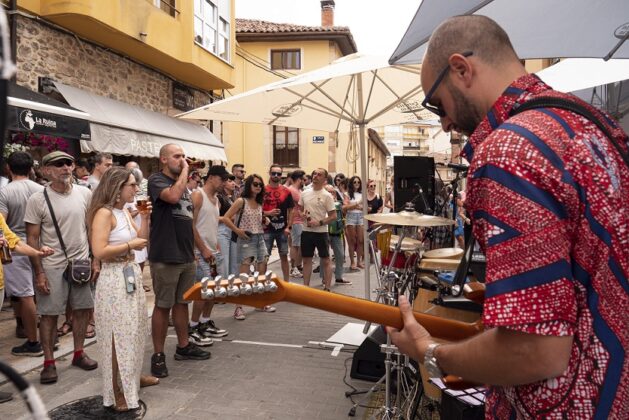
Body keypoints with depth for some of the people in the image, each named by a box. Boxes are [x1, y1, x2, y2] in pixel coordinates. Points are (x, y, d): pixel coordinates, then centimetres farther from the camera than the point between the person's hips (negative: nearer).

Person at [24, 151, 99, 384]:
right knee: (49, 314, 4)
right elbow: (32, 238, -6)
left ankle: (78, 353, 27)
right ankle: (49, 362, 17)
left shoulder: (85, 194, 0)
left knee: (83, 309, 10)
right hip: (52, 266, -3)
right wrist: (39, 273, -9)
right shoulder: (37, 200, -8)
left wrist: (96, 260, 2)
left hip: (82, 263, 3)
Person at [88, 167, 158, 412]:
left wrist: (145, 217, 4)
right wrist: (130, 245, -17)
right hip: (114, 279, -9)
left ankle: (132, 377, 35)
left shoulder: (125, 212, 10)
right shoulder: (104, 213, -17)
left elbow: (141, 239, 16)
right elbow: (99, 252, -25)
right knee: (118, 334, 0)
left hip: (132, 275, 9)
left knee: (134, 330, 18)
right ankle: (117, 393, 13)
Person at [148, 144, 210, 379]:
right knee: (163, 305, 1)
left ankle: (183, 346, 27)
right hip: (165, 257, -7)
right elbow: (173, 196, -31)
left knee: (182, 302, 16)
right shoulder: (157, 180, -8)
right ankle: (158, 355, 13)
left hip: (186, 256, 8)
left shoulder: (184, 184, 16)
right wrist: (185, 170, -17)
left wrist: (194, 251, 19)